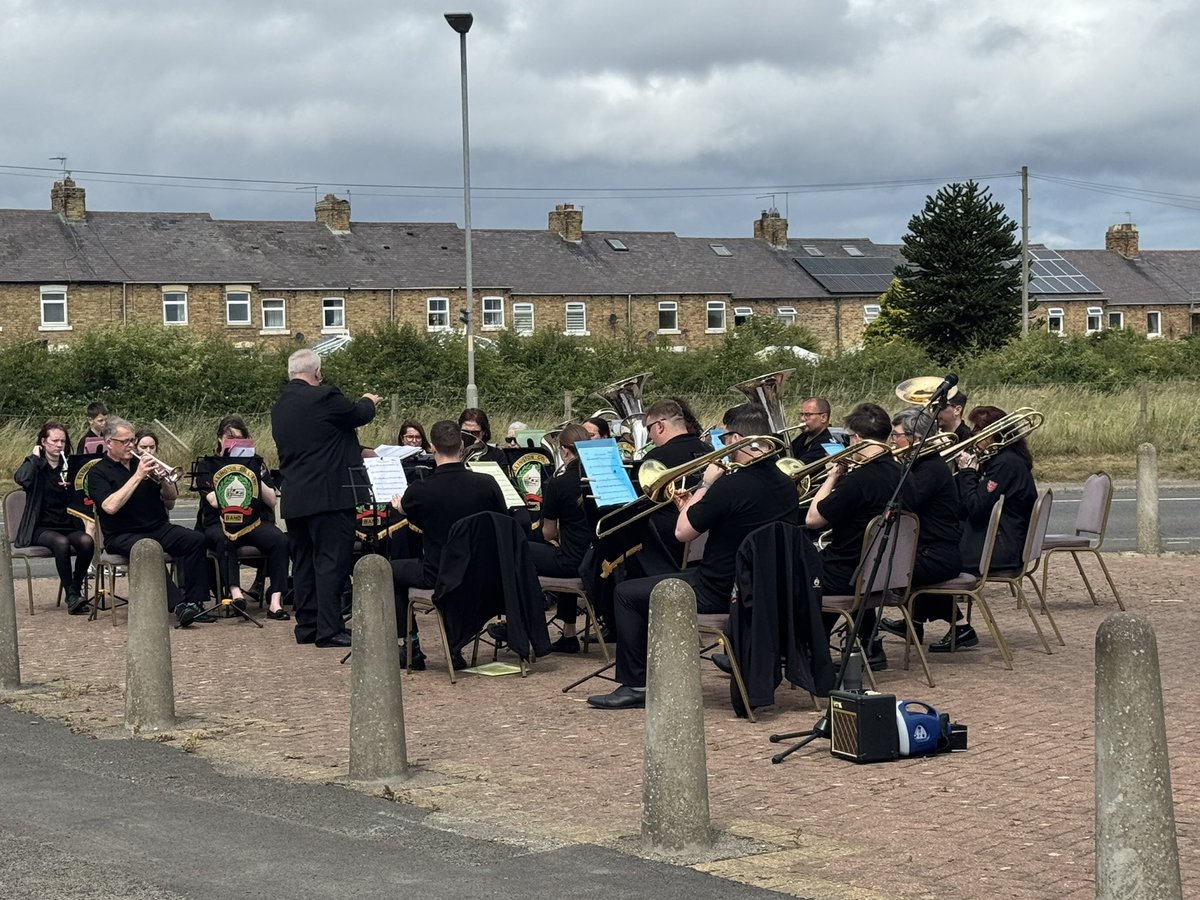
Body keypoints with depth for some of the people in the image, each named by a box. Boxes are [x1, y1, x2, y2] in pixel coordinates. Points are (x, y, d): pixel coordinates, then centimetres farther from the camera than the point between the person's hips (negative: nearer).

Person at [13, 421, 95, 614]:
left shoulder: (68, 466, 12)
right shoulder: (35, 466, 3)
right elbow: (21, 479, -22)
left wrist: (69, 486, -11)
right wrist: (35, 457, -9)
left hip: (68, 525, 3)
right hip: (41, 527, -3)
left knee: (87, 541, -29)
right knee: (61, 542, -36)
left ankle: (77, 589, -14)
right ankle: (71, 596, -31)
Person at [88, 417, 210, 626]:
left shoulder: (141, 463, 17)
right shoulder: (99, 472, 1)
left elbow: (171, 498, 16)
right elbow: (110, 507, -18)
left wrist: (163, 480, -6)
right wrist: (137, 476, -17)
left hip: (158, 528, 5)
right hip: (122, 536, -5)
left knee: (196, 540, -21)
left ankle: (193, 602, -23)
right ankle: (178, 606, -40)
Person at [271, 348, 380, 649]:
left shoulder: (279, 407, 11)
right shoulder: (324, 397, -14)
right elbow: (359, 415, -2)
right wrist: (369, 401, 23)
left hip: (293, 498, 8)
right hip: (329, 495, -8)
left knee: (303, 562, 14)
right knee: (332, 561, -5)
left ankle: (307, 625, 18)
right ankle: (329, 629, -6)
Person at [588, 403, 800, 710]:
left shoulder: (732, 485, -25)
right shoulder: (786, 485, 1)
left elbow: (682, 532, -15)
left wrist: (704, 485, -5)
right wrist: (695, 508, 17)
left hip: (720, 592, -9)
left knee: (627, 592, 7)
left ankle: (635, 685, 11)